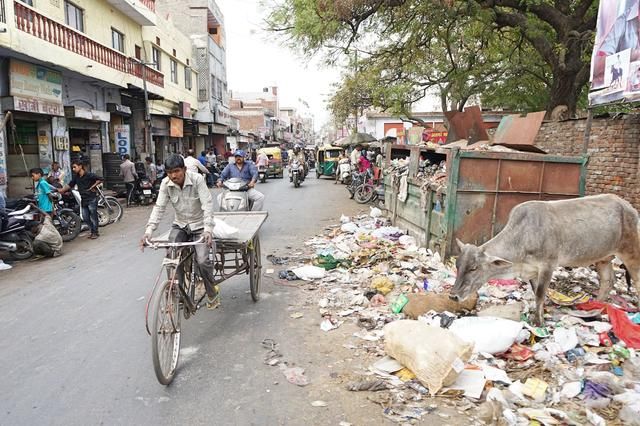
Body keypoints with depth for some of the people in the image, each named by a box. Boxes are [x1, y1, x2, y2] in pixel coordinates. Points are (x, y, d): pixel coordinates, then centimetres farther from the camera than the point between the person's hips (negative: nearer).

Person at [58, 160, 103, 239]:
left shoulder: (89, 175, -13)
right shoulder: (76, 177, 7)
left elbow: (100, 179, -13)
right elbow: (70, 185, 13)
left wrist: (93, 186, -12)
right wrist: (61, 190, 6)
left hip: (91, 199, -7)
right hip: (84, 200, 7)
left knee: (93, 217, 0)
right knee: (85, 218, 9)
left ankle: (95, 232, 11)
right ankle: (92, 231, 22)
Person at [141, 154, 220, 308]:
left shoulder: (197, 180, -20)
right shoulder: (166, 184, -9)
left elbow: (207, 205, -25)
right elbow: (159, 207, -11)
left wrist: (208, 229, -39)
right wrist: (149, 230, -26)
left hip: (199, 225, -3)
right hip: (180, 225, 4)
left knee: (202, 261, -19)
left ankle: (213, 294, 8)